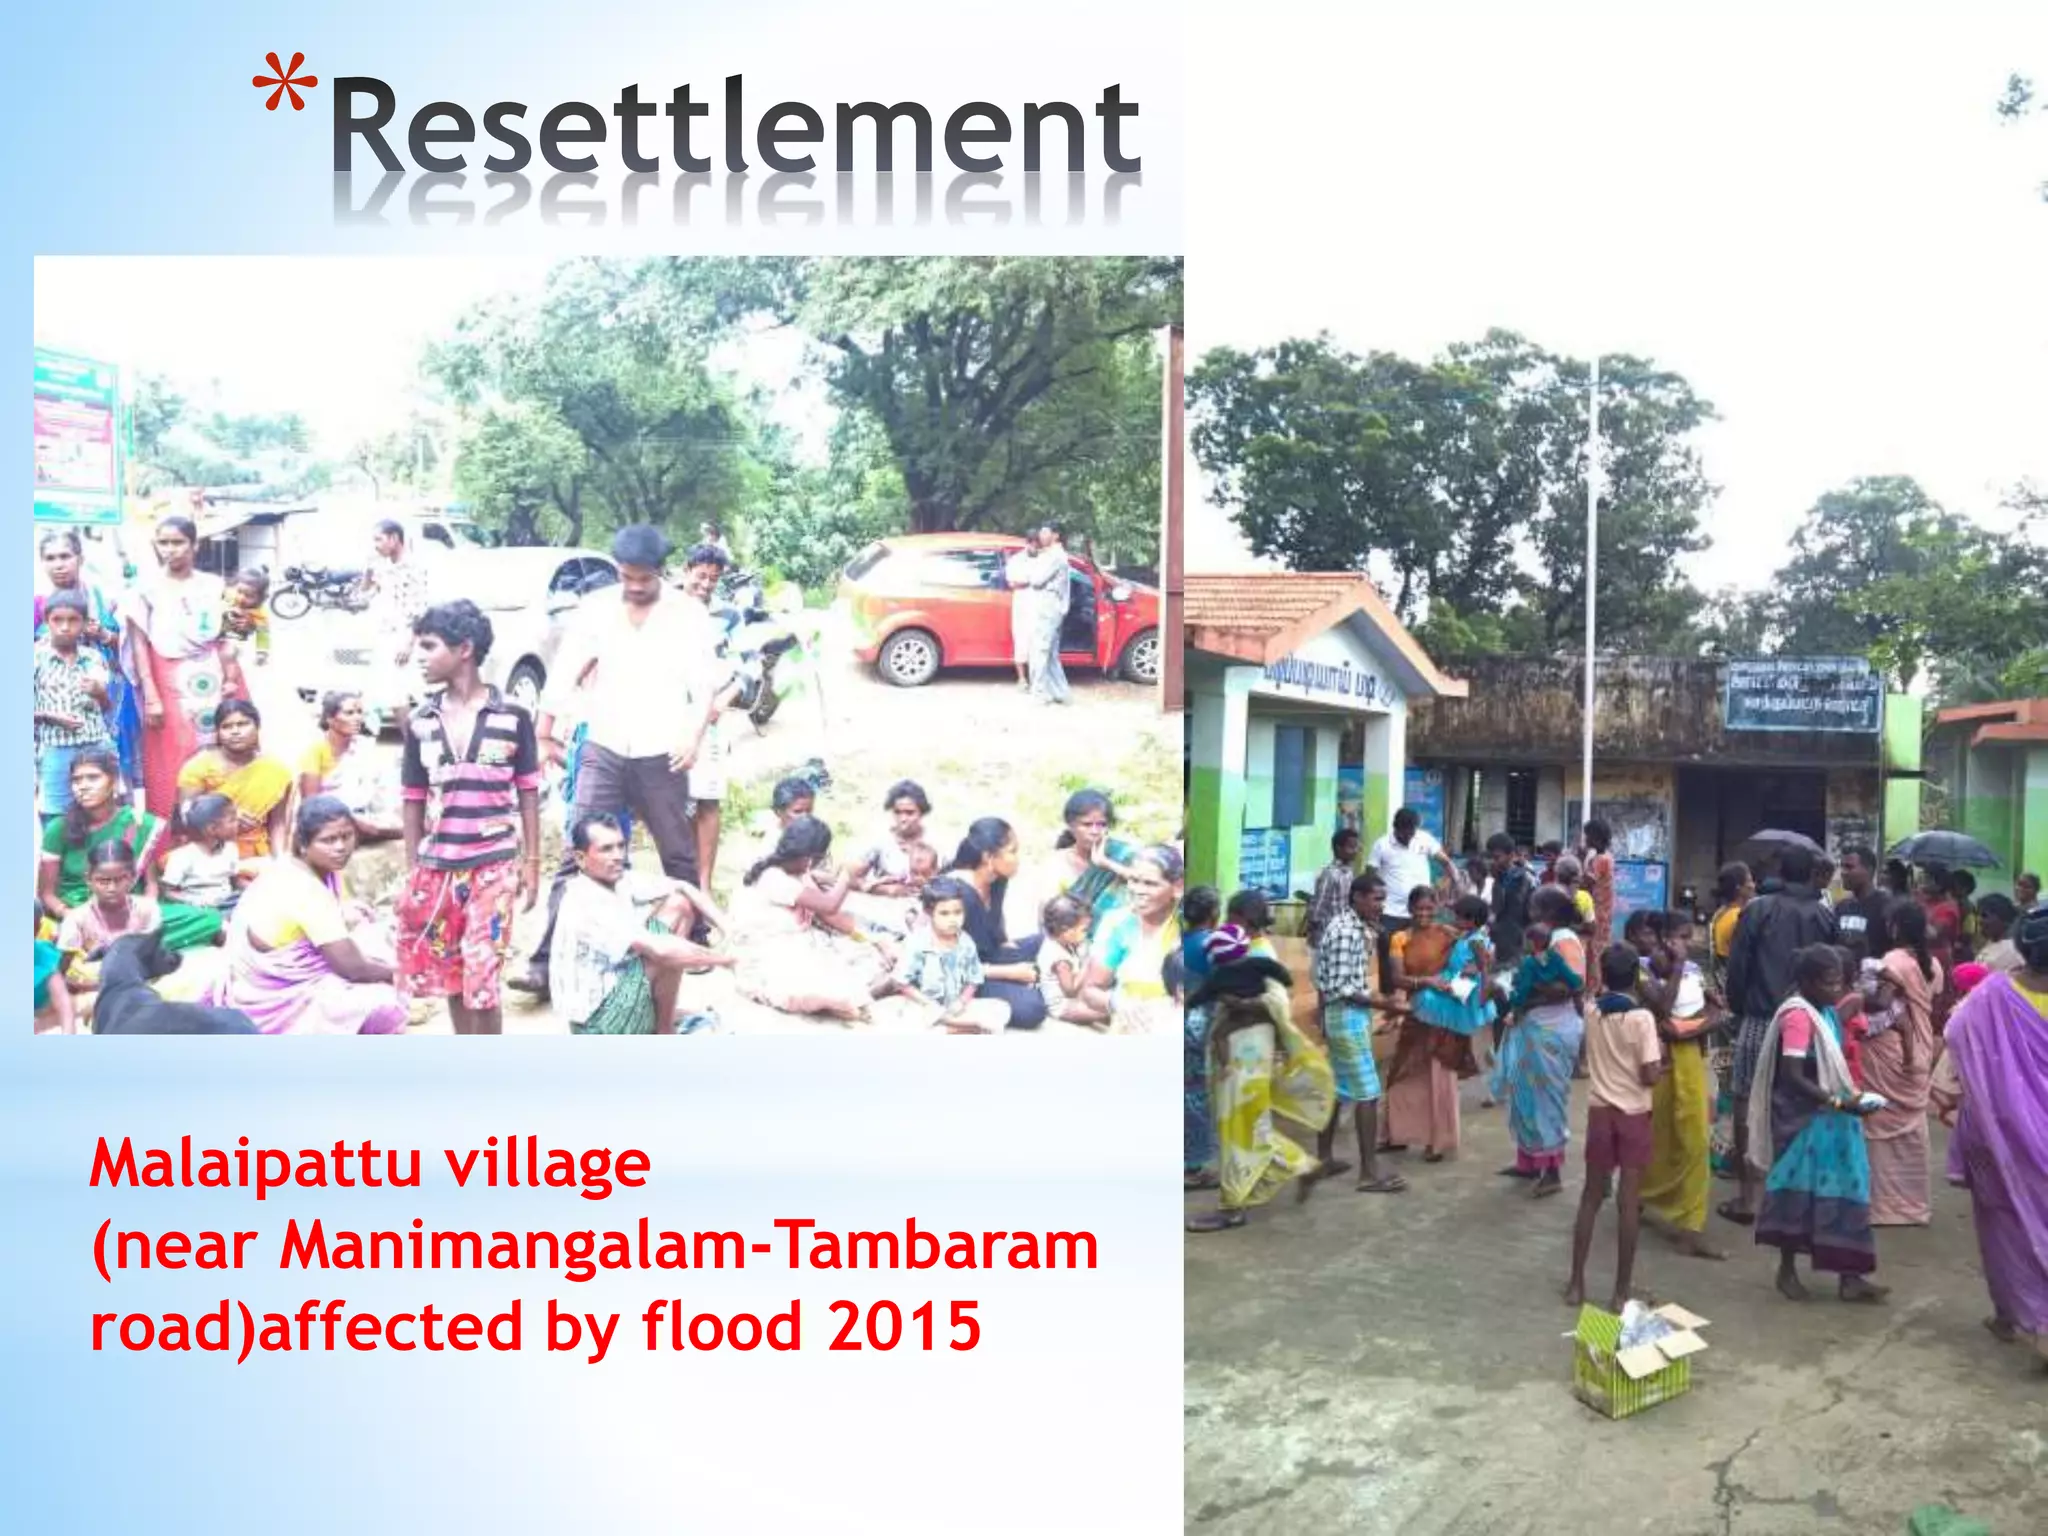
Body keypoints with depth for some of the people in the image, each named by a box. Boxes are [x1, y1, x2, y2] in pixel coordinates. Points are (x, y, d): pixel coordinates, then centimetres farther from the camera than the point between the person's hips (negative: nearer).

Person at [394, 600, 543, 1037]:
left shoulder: (513, 716, -4)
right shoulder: (420, 722, 4)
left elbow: (528, 794, 2)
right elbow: (414, 801, 10)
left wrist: (531, 862, 0)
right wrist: (410, 872, 8)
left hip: (493, 866, -4)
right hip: (436, 866, 4)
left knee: (481, 979, -3)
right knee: (449, 976, 11)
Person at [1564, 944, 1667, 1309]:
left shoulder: (1591, 1012, -1)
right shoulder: (1642, 1017, -14)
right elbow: (1650, 1076, -15)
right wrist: (1661, 1057, 3)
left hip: (1600, 1111, 4)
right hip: (1634, 1114, -3)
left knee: (1591, 1197, 13)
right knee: (1628, 1202, 2)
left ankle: (1576, 1283, 16)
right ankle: (1621, 1291, 6)